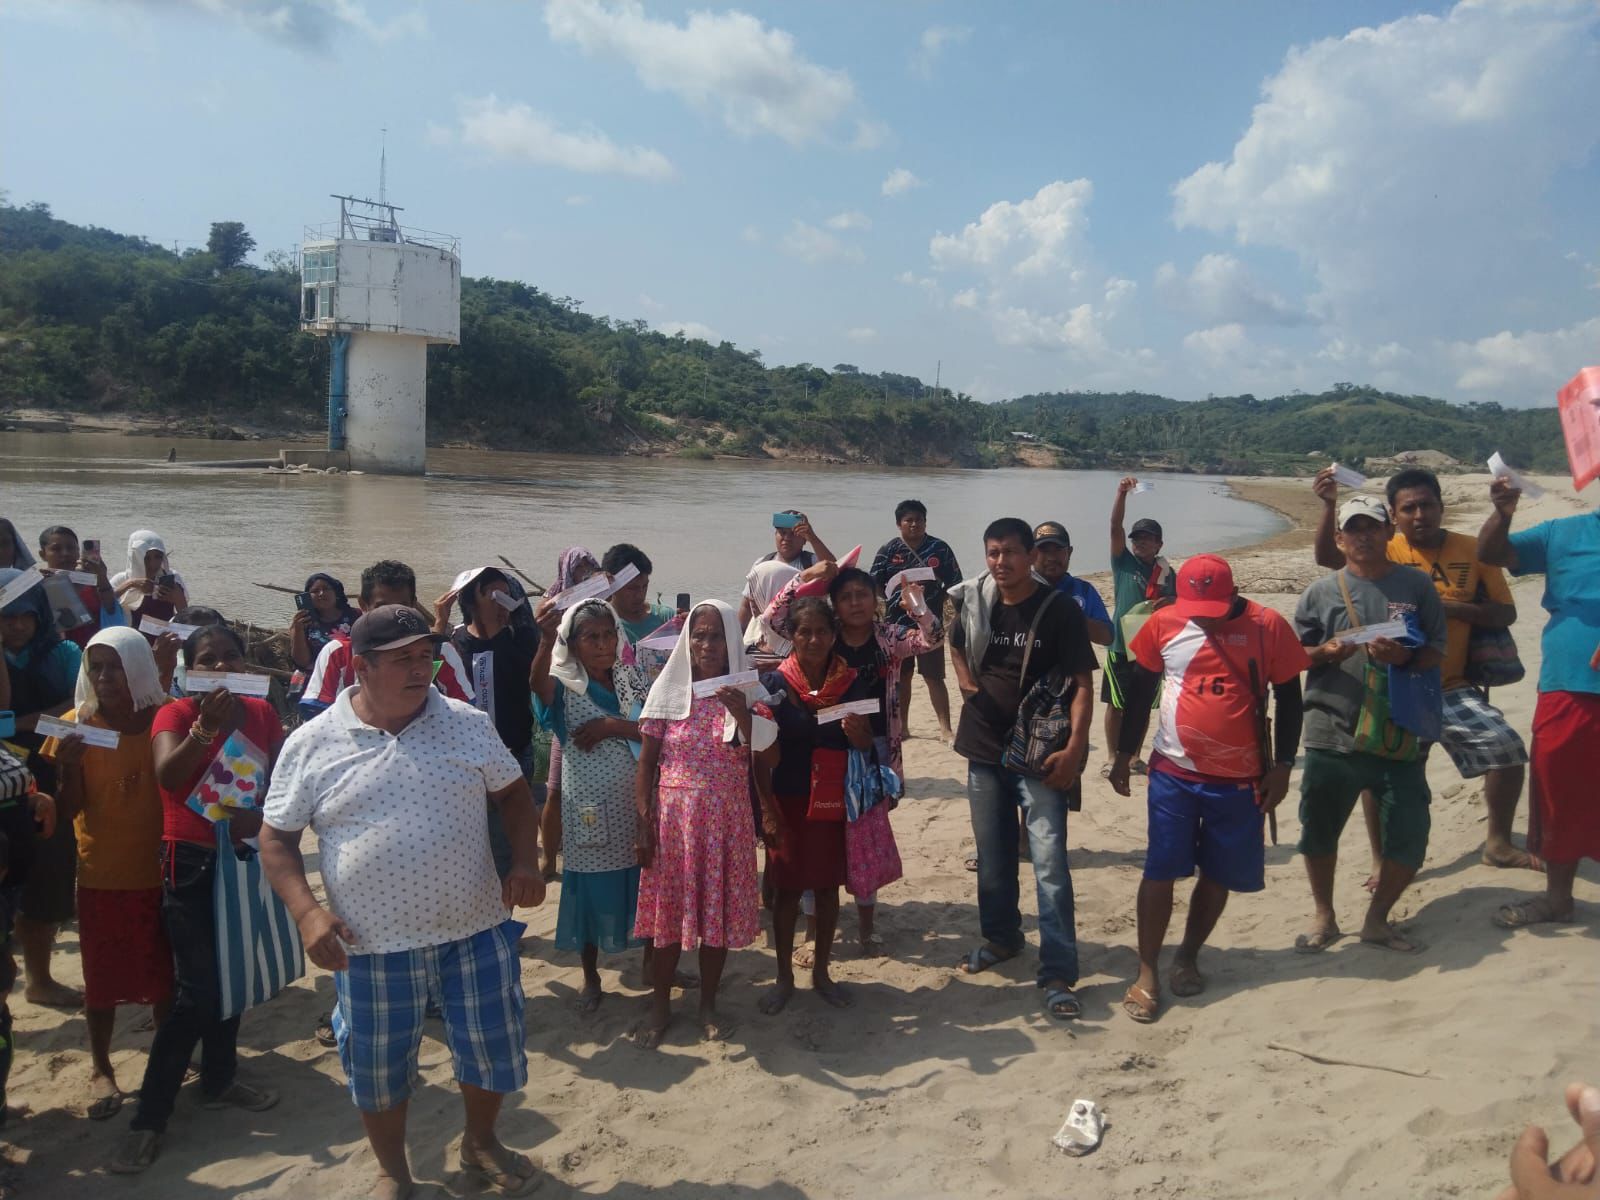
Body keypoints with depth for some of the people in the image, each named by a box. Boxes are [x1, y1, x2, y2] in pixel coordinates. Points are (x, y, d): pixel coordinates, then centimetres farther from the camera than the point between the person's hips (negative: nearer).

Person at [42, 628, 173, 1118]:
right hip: (101, 874, 0)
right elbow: (68, 811, -5)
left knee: (165, 972, 11)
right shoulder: (76, 726, -5)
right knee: (102, 976, 10)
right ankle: (100, 1068, 27)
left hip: (159, 870, 0)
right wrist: (69, 765, -21)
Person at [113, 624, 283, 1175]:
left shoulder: (262, 712, 2)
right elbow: (168, 776, -26)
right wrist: (204, 729, -41)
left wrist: (261, 813, -19)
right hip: (190, 863, -5)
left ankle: (218, 1078, 36)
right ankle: (149, 1116, 4)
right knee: (196, 990, -8)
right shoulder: (175, 714, -10)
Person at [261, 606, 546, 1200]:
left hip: (474, 932, 1)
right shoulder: (311, 745, -5)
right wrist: (307, 911, -13)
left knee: (492, 1050, 13)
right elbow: (276, 838, 0)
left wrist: (525, 861, -6)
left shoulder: (469, 725, -2)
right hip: (372, 945, -1)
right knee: (378, 1069, 15)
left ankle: (480, 1144, 42)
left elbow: (513, 792, 8)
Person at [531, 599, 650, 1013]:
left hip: (636, 802, 2)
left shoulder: (635, 678, 3)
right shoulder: (565, 685, -7)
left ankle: (650, 958, 35)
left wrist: (612, 726, -18)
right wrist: (546, 639, -51)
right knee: (592, 889, 8)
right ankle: (591, 977, 27)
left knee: (642, 884, 13)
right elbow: (539, 683, -32)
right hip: (589, 806, -2)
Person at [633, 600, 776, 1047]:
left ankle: (708, 1005, 28)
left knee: (719, 911, 9)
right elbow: (646, 763, 0)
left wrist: (742, 714, -19)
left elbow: (768, 760, -7)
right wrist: (644, 823, -6)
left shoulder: (747, 695, 0)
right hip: (673, 816, 0)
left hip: (727, 821, 0)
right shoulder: (667, 691, -1)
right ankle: (660, 1005, 26)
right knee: (668, 910, 8)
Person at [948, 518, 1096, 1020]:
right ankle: (1001, 936, 37)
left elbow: (1083, 683, -12)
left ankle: (1058, 975, 0)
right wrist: (967, 684, 6)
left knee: (1049, 863, -7)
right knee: (992, 856, 17)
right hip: (985, 749, 5)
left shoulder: (1059, 611, -11)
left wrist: (1074, 748, -22)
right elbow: (958, 646, 24)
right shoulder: (973, 603, 2)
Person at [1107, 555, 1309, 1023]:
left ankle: (1189, 957, 30)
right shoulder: (1163, 624, -6)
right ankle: (1147, 974, 7)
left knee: (1218, 874, 11)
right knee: (1160, 871, -2)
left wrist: (1283, 765, -4)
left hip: (1240, 779, 0)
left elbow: (1289, 699, 0)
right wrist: (1124, 755, 5)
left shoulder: (1268, 627, -8)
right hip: (1173, 773, 0)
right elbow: (1140, 690, 5)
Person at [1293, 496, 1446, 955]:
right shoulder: (1321, 592, 3)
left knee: (1410, 838, 3)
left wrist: (1405, 657, -16)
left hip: (1400, 740, 0)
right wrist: (1324, 653, -14)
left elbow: (1437, 651, 4)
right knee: (1319, 831, 10)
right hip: (1332, 737, 0)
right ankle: (1324, 918, 30)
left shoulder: (1416, 586, 4)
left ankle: (1376, 919, 26)